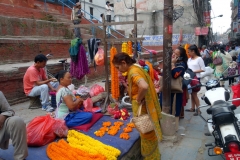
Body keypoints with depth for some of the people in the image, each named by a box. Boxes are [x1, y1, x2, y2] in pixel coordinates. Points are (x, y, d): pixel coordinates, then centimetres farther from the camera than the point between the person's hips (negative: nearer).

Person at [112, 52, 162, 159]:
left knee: (147, 134, 9)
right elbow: (145, 84, 16)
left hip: (142, 109, -10)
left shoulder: (133, 72, -23)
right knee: (148, 133, 24)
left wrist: (138, 99, -26)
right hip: (144, 107, 10)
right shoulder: (136, 68, 6)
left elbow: (144, 86, -42)